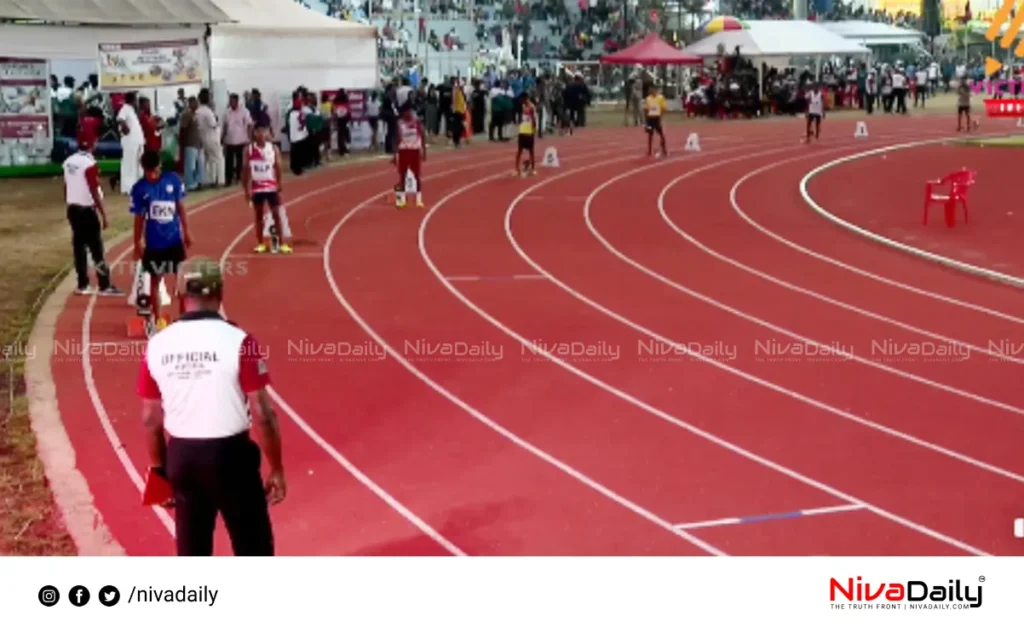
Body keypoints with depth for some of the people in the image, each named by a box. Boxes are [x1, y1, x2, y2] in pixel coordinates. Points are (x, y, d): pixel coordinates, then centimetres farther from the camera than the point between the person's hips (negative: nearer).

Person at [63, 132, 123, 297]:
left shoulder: (69, 162, 6)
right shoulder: (89, 164, -17)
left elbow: (66, 188, 13)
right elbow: (95, 193, -18)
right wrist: (104, 216, -14)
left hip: (73, 209, 7)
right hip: (87, 210, -7)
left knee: (79, 247, 11)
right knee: (96, 249, -3)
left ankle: (82, 285, 16)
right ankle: (105, 286, 0)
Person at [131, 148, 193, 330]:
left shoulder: (173, 180, -6)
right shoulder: (139, 189, -9)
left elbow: (180, 207, 3)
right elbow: (139, 218, -1)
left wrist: (186, 232, 4)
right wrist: (137, 244, 0)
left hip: (175, 239, 1)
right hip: (154, 243, -1)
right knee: (155, 279, 10)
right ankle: (157, 319, 20)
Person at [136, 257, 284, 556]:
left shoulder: (157, 345, -2)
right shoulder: (237, 341, -14)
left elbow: (150, 419, 5)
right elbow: (262, 414, -14)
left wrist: (159, 469, 18)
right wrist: (276, 468, -3)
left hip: (182, 456, 4)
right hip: (230, 454, -4)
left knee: (192, 550, 16)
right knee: (254, 547, 9)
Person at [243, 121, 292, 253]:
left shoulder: (274, 149, -1)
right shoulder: (249, 150, -2)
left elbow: (278, 169, 2)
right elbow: (245, 170, 1)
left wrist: (279, 188, -3)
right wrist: (246, 189, -4)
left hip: (272, 187, 0)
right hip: (257, 188, 0)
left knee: (276, 215, 0)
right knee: (259, 216, 7)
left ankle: (282, 243, 5)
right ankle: (261, 243, 15)